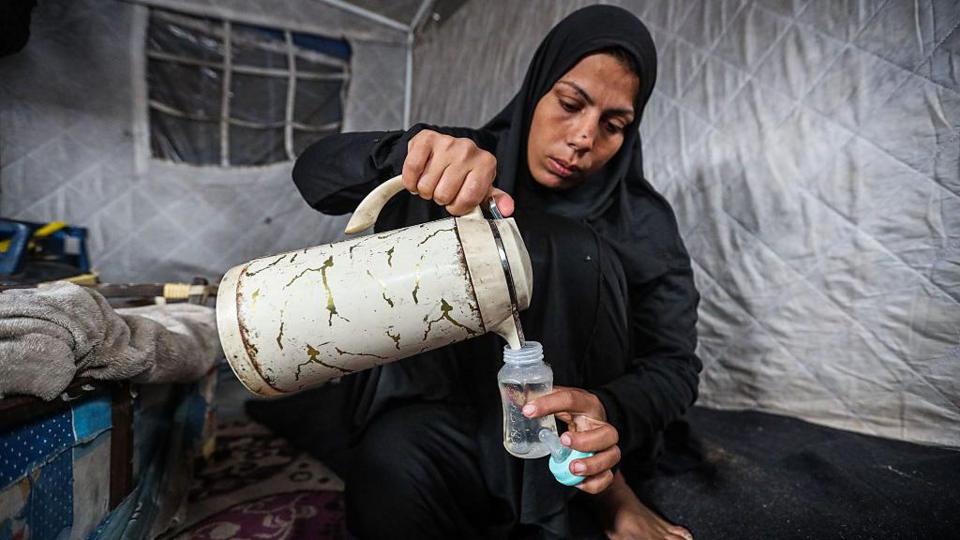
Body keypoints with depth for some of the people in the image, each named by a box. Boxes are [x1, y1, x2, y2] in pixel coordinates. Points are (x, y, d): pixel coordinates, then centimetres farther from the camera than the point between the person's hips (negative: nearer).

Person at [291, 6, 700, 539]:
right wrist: (408, 150, -35)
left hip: (564, 418, 0)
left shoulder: (643, 221, -6)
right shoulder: (465, 163, -5)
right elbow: (315, 170, -12)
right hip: (448, 407, 1)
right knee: (391, 473, -33)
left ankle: (601, 489, -10)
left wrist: (609, 411, -32)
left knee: (567, 249, -24)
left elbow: (674, 364, -8)